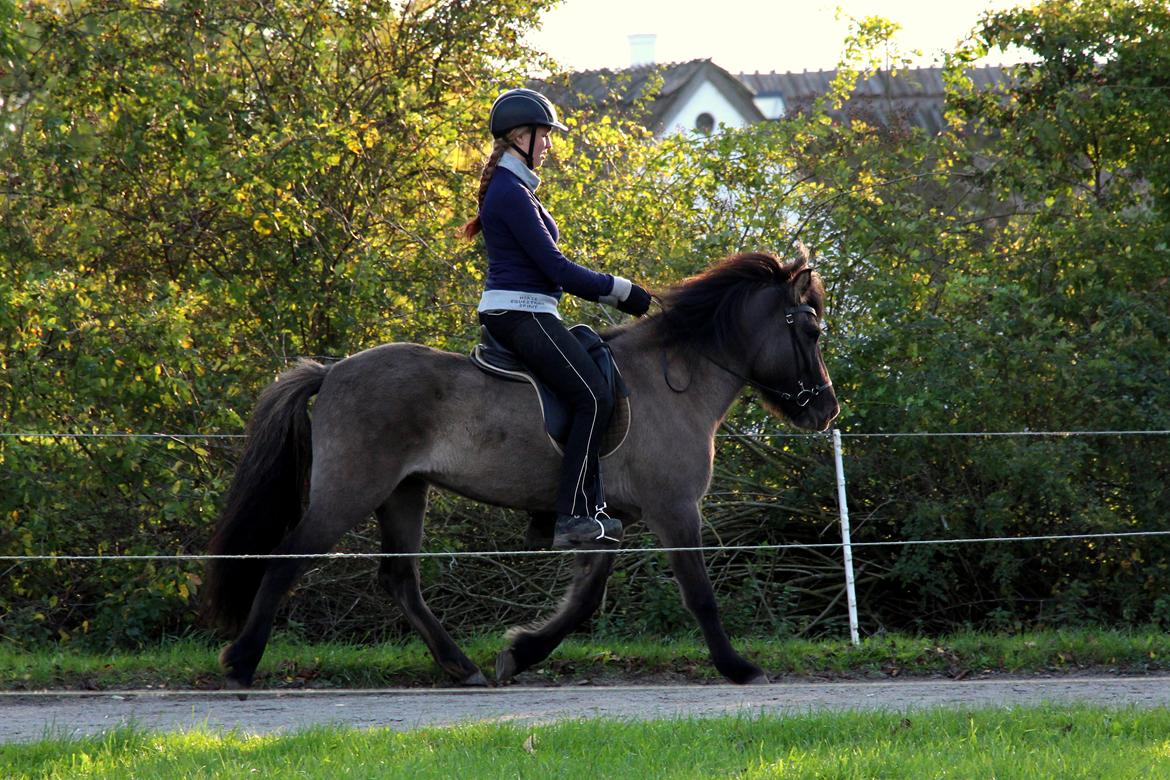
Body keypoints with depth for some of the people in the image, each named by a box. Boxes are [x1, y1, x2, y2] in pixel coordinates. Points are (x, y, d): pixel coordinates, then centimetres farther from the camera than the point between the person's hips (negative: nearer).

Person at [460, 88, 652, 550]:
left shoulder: (514, 187, 18)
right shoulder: (511, 191, -14)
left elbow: (549, 268, 22)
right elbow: (554, 267, -17)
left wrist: (610, 294, 17)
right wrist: (621, 291, -9)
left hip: (517, 314, 11)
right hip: (521, 314, -11)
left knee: (591, 398, 13)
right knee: (594, 398, -17)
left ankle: (589, 510, 13)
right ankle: (572, 518, -20)